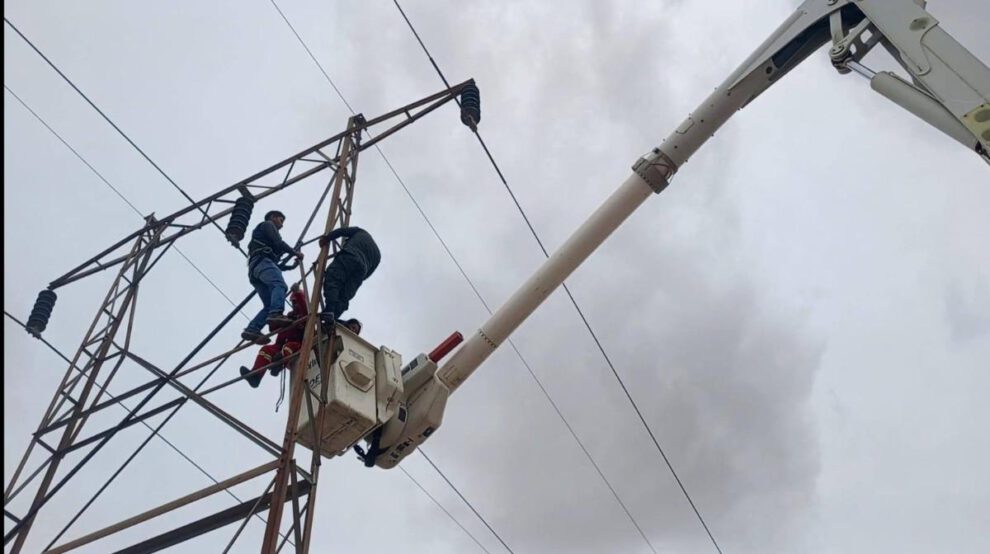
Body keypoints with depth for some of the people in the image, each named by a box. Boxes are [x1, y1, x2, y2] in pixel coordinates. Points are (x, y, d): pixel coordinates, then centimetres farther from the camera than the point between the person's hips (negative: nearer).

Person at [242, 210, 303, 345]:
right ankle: (276, 314, -58)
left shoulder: (261, 233, 43)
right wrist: (295, 253, 8)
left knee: (269, 305, -2)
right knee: (280, 285, -34)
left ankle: (251, 330, -18)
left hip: (254, 270, 9)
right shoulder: (267, 224, 17)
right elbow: (278, 243, 0)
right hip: (263, 262, -9)